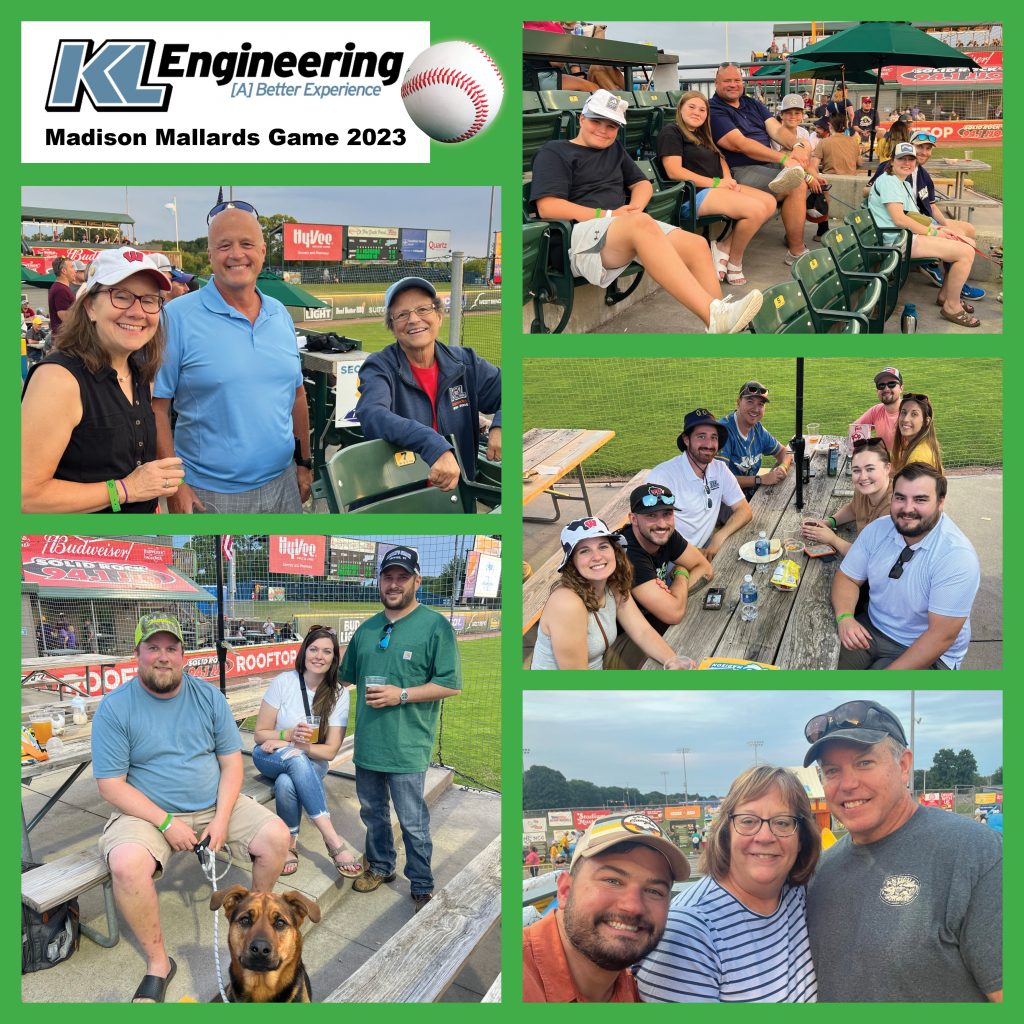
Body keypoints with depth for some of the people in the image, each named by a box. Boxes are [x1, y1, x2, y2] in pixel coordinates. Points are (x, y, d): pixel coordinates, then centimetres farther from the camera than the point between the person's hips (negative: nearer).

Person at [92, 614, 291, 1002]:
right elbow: (111, 784, -10)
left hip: (215, 806, 3)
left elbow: (231, 762, 2)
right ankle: (158, 963, -13)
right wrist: (166, 823, -18)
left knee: (277, 835, -17)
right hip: (148, 812, -3)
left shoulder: (208, 697, 1)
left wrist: (222, 818, -13)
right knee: (127, 865, -34)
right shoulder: (115, 707, -9)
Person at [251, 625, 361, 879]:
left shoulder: (339, 694, -7)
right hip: (271, 756, 0)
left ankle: (290, 843, -14)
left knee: (286, 784, -37)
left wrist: (295, 745, -21)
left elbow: (330, 751, -7)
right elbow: (260, 734, -6)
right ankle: (333, 841, -38)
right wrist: (290, 736, -25)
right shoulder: (283, 682, -11)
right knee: (295, 759, -37)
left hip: (311, 763, 1)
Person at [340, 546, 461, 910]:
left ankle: (422, 887, 17)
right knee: (372, 812, 20)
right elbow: (346, 676, 24)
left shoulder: (435, 626, -9)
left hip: (406, 747, -6)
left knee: (413, 823, 2)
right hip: (367, 741, 6)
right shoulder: (367, 629, 11)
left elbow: (451, 685, -12)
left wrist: (402, 695, -18)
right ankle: (380, 867, 40)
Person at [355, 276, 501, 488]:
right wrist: (435, 447, -37)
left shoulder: (465, 362, 7)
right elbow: (372, 415, -23)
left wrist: (500, 425, -17)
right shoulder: (379, 367, -4)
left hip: (459, 495, 2)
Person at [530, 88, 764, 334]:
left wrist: (636, 207, 3)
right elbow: (547, 207, -7)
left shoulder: (614, 149, 28)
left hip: (629, 229, 7)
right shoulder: (554, 152, 7)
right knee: (642, 223, -38)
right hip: (581, 234, -7)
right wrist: (607, 215, -11)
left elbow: (642, 184, 29)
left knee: (696, 244, -18)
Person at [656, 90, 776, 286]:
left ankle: (724, 247, -7)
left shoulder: (703, 136, 27)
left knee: (770, 203, -9)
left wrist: (728, 180, -3)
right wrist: (715, 183, -14)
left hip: (719, 188, 9)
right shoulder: (671, 132, -1)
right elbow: (674, 171, -13)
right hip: (694, 194, -9)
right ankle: (734, 263, -6)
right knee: (756, 210, -24)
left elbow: (721, 160, 23)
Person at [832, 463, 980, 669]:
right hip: (872, 629, 5)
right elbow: (847, 577, 3)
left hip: (927, 653, -5)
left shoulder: (957, 556, -22)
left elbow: (941, 636, -24)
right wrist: (845, 617, -19)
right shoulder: (877, 529, -5)